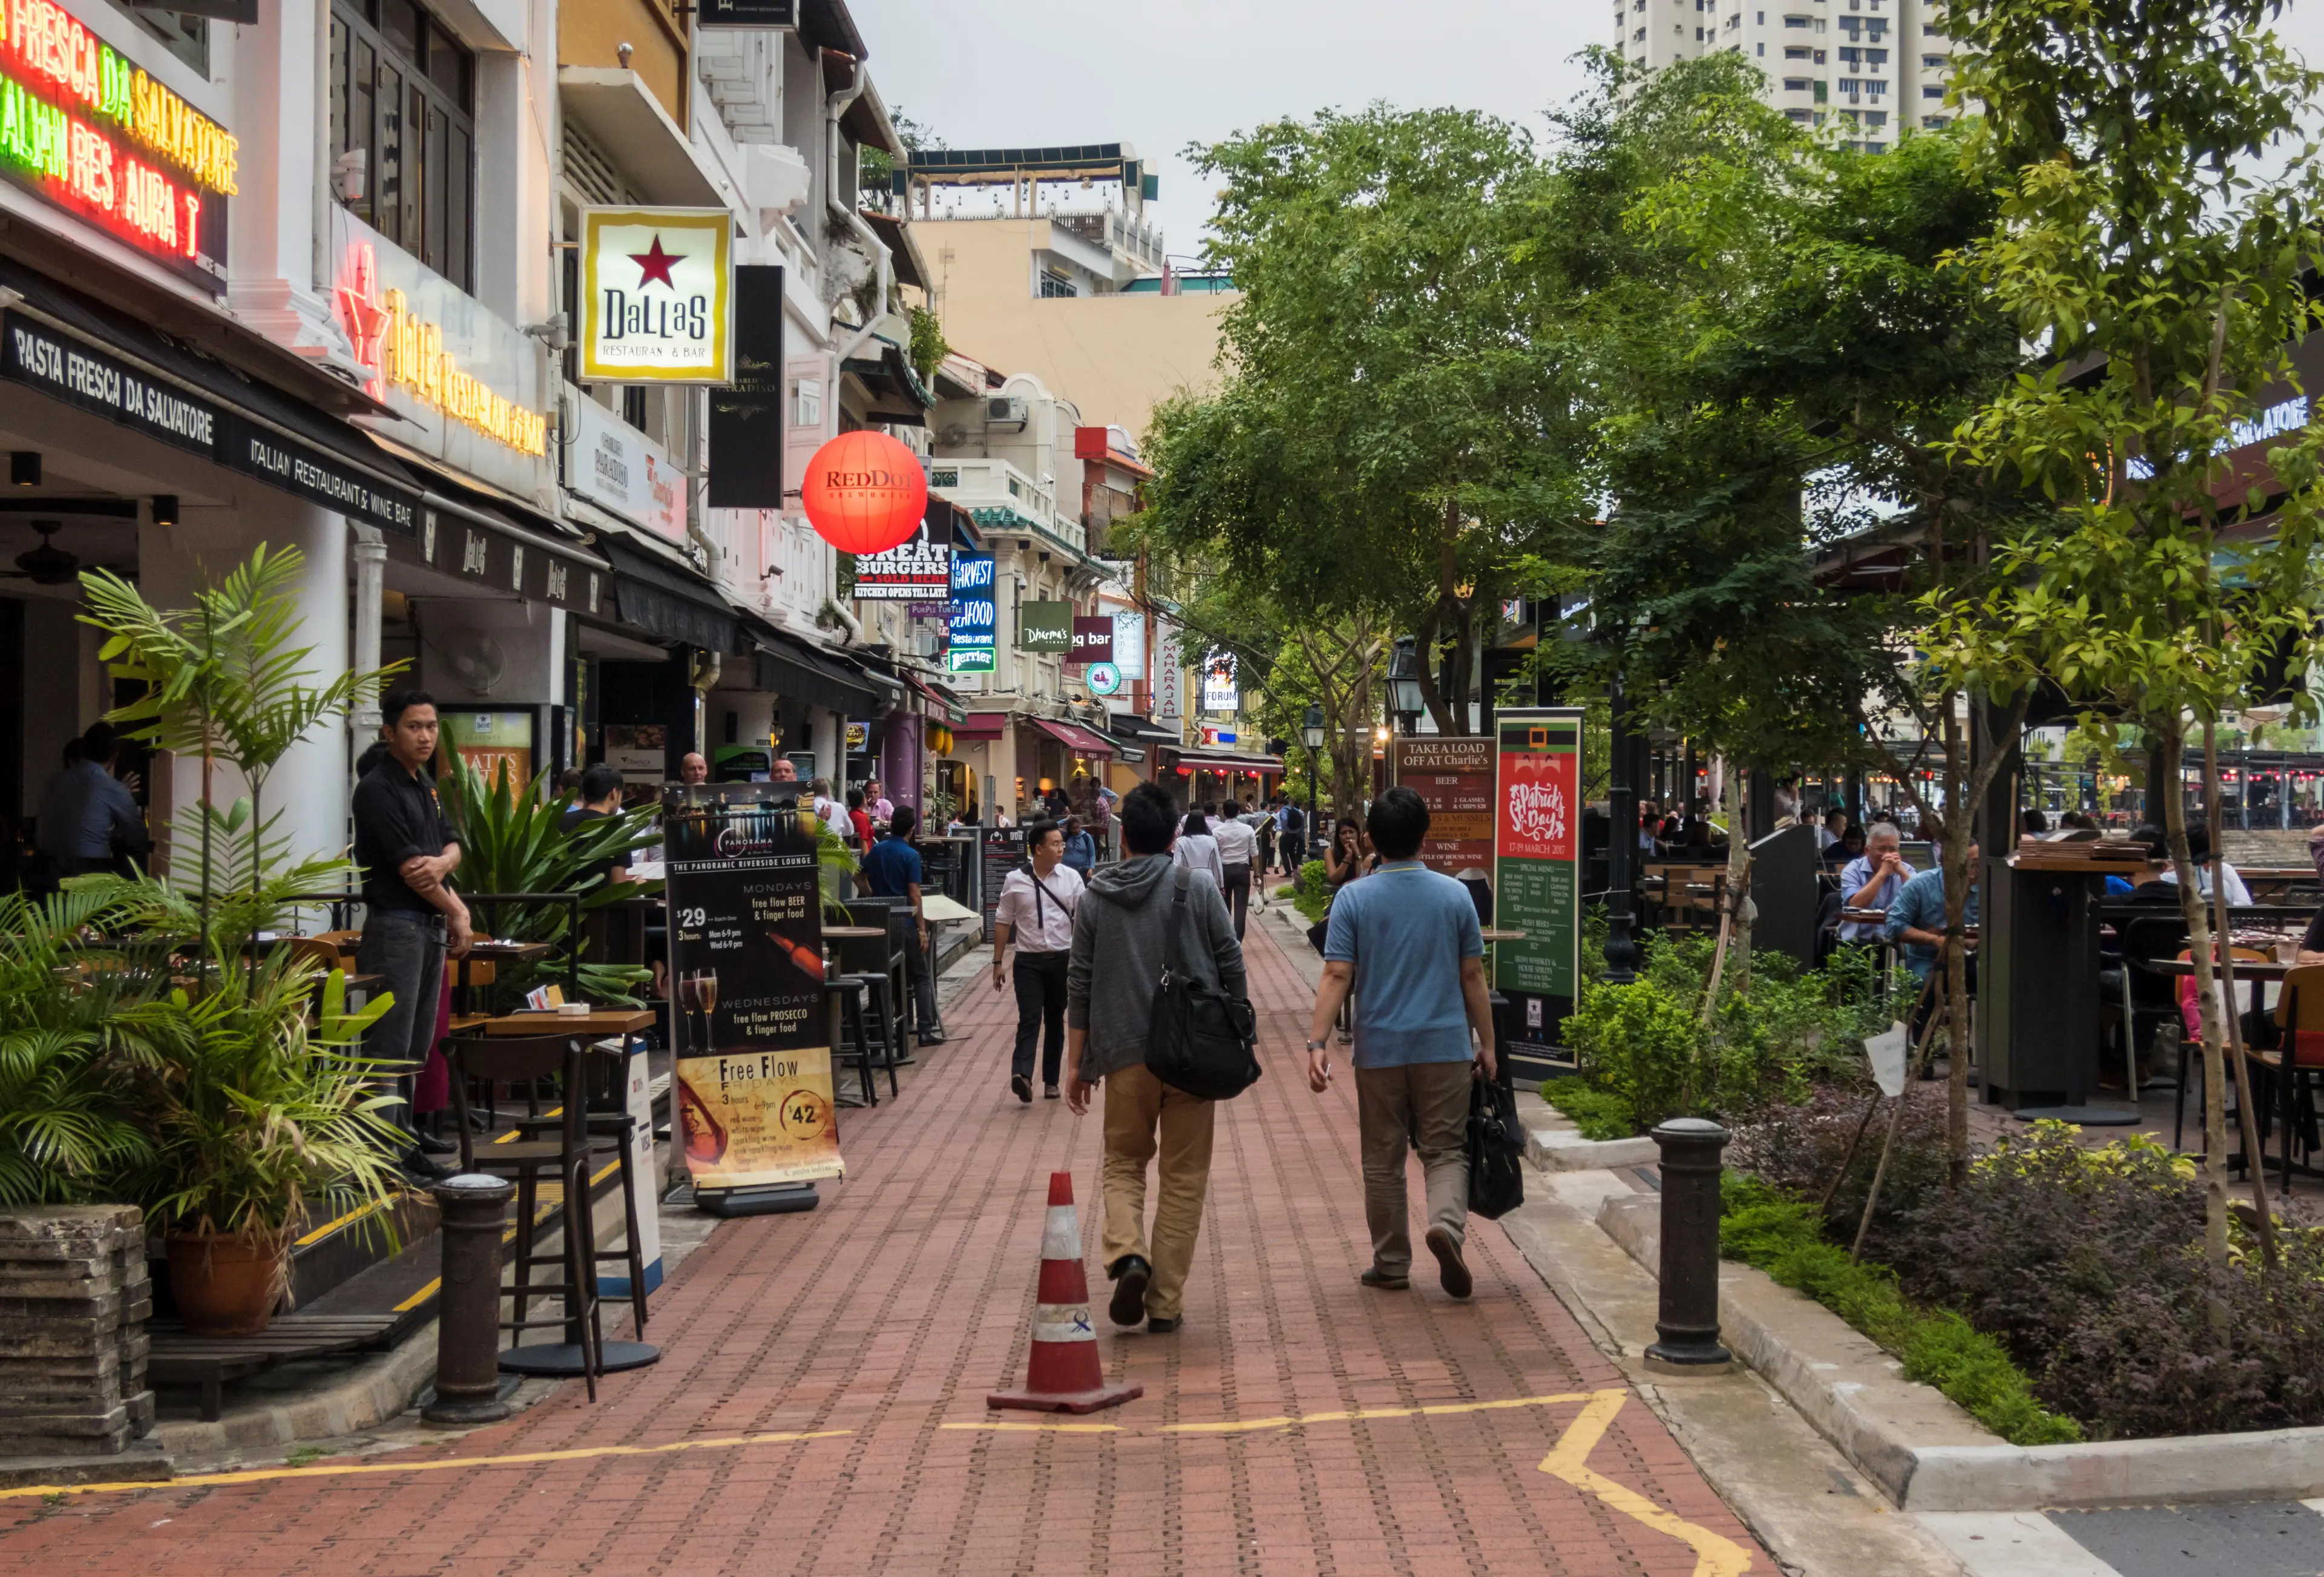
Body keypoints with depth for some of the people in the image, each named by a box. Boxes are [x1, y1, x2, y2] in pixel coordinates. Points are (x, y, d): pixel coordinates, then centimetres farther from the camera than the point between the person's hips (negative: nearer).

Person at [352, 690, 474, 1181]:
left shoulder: (425, 785, 14)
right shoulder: (378, 789, -12)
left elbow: (452, 845, 12)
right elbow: (408, 868, -15)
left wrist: (442, 863, -13)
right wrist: (456, 911, -5)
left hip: (430, 926, 9)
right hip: (395, 926, -9)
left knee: (415, 1049, 12)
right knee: (388, 1050, -7)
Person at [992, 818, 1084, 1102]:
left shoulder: (1071, 877, 0)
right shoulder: (1015, 880, -1)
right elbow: (1003, 922, 5)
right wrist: (997, 962, 5)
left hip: (1062, 959, 2)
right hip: (1028, 961, -2)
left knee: (1055, 1021, 11)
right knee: (1029, 1019, -14)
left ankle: (1051, 1080, 20)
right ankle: (1022, 1075, -26)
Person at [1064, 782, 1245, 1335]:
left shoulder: (1095, 898, 2)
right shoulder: (1198, 889, -3)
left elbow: (1079, 985, 4)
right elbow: (1232, 968, -1)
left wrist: (1076, 1062, 11)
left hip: (1125, 1054, 1)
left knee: (1123, 1163, 17)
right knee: (1183, 1176, 8)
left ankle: (1127, 1254, -10)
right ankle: (1165, 1301, 8)